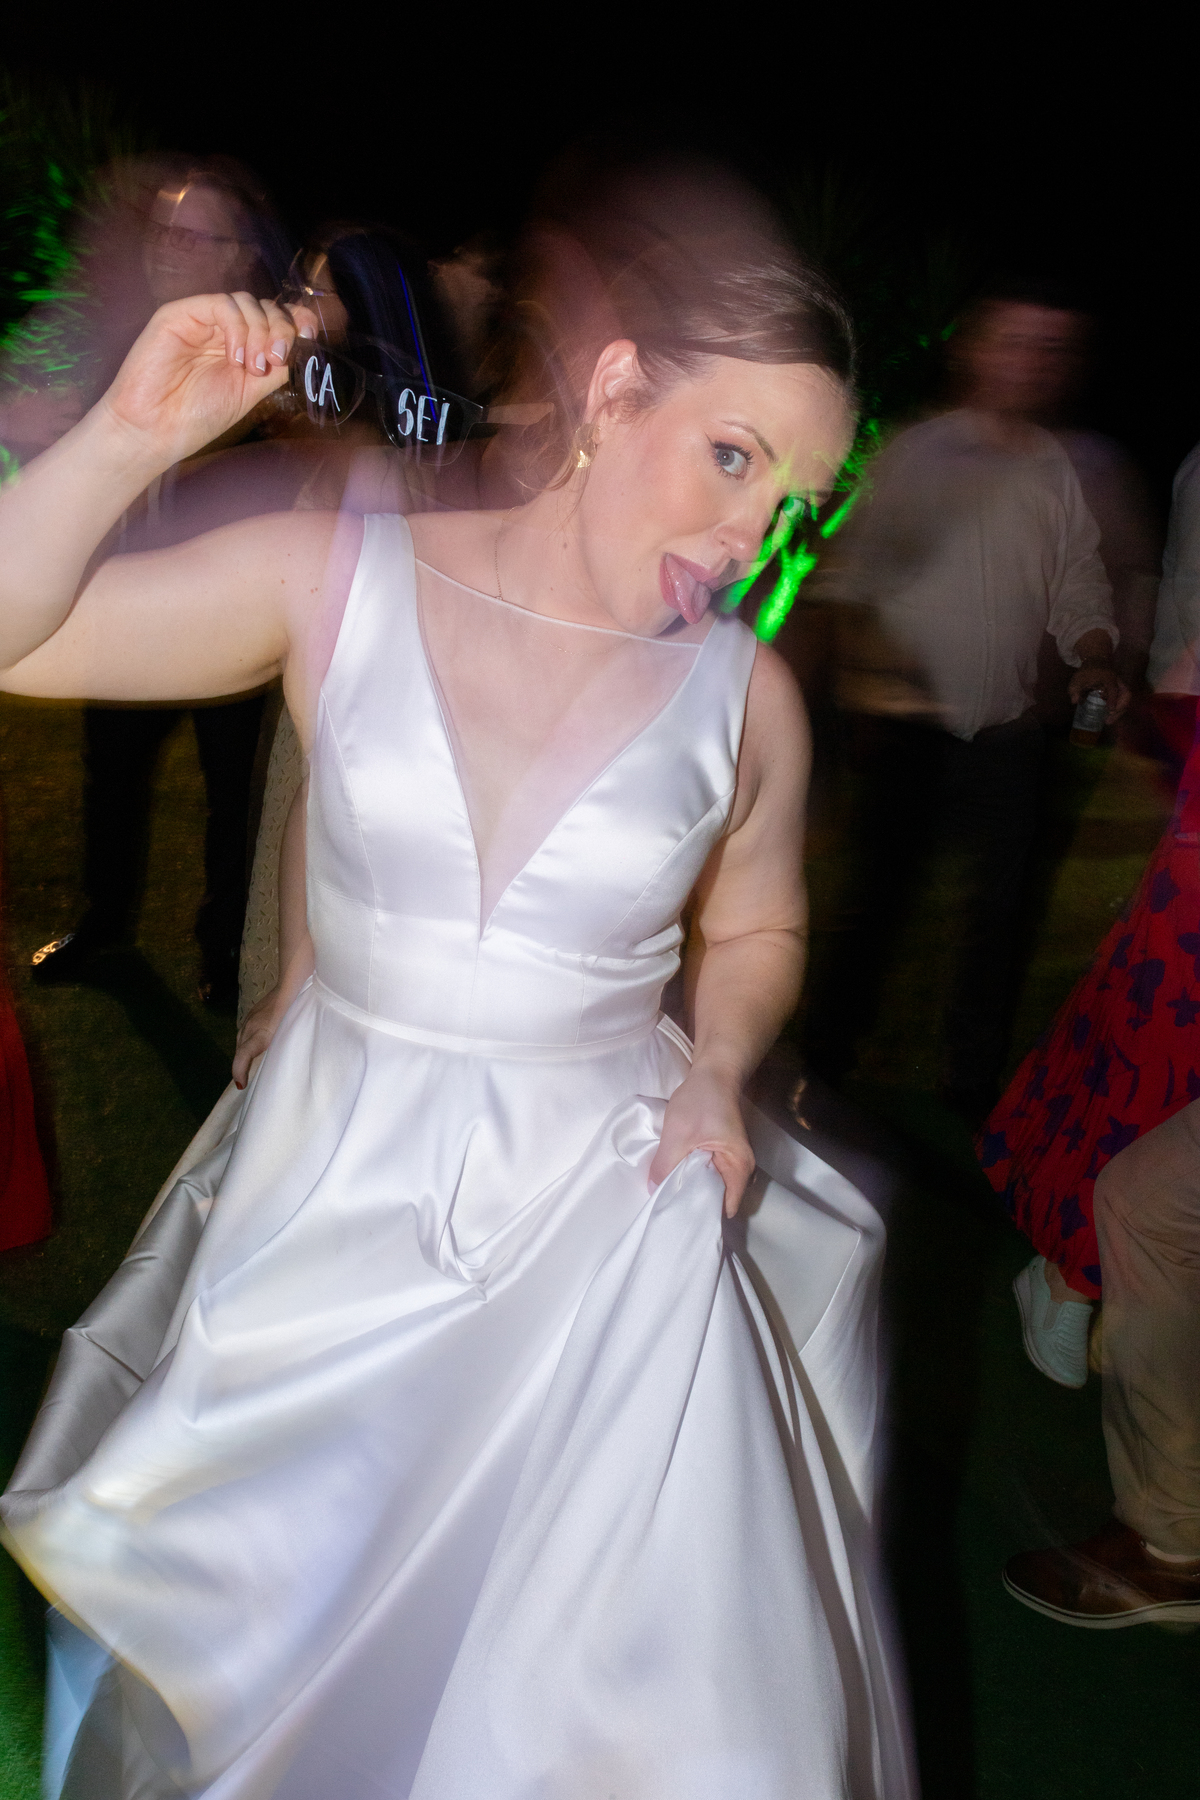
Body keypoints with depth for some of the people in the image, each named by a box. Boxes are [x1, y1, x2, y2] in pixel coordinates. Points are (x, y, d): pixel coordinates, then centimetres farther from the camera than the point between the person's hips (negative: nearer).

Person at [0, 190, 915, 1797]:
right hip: (331, 1185, 1)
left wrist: (717, 1072, -8)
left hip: (602, 1211, 0)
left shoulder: (747, 698, -8)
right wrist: (133, 437, -21)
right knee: (277, 1614, 22)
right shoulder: (337, 581, -11)